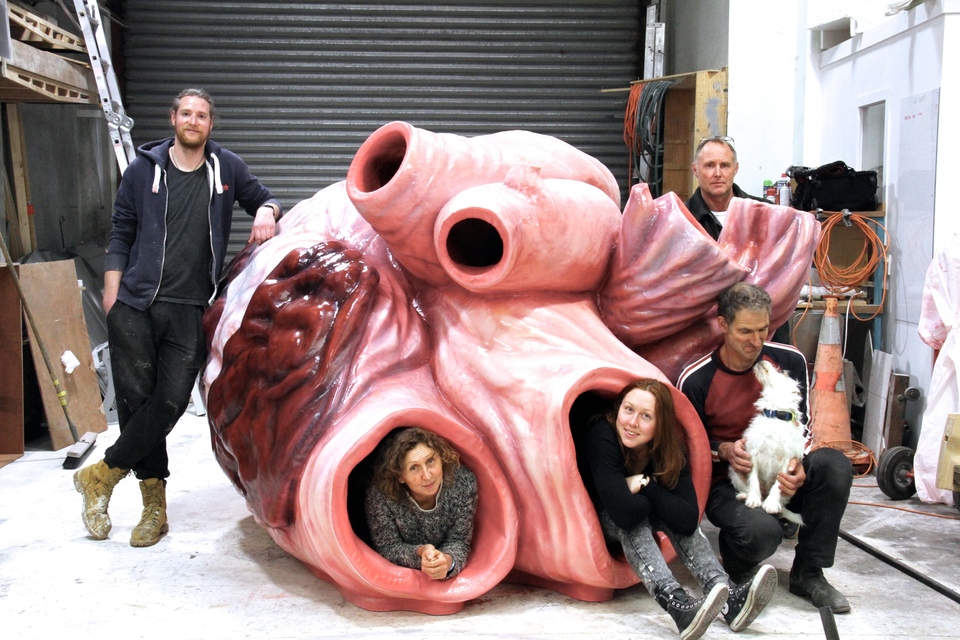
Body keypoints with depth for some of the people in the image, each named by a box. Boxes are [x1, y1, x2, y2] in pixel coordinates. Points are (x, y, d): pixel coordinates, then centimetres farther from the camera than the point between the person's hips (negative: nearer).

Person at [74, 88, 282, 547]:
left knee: (171, 401, -9)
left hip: (190, 310, 0)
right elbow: (121, 233, 11)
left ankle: (102, 475, 9)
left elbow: (262, 198, 24)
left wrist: (266, 213, -1)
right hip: (135, 305, 0)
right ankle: (154, 502, 13)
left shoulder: (226, 168, 11)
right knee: (136, 399, 0)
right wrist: (111, 292, 2)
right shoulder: (144, 170, 9)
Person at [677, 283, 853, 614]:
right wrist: (724, 450, -20)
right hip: (725, 483, -4)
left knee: (835, 463, -27)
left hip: (780, 475, 4)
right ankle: (738, 571, 7)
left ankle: (808, 573, -9)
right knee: (761, 530, -36)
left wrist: (798, 464, -15)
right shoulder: (695, 380, -12)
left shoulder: (789, 361, -4)